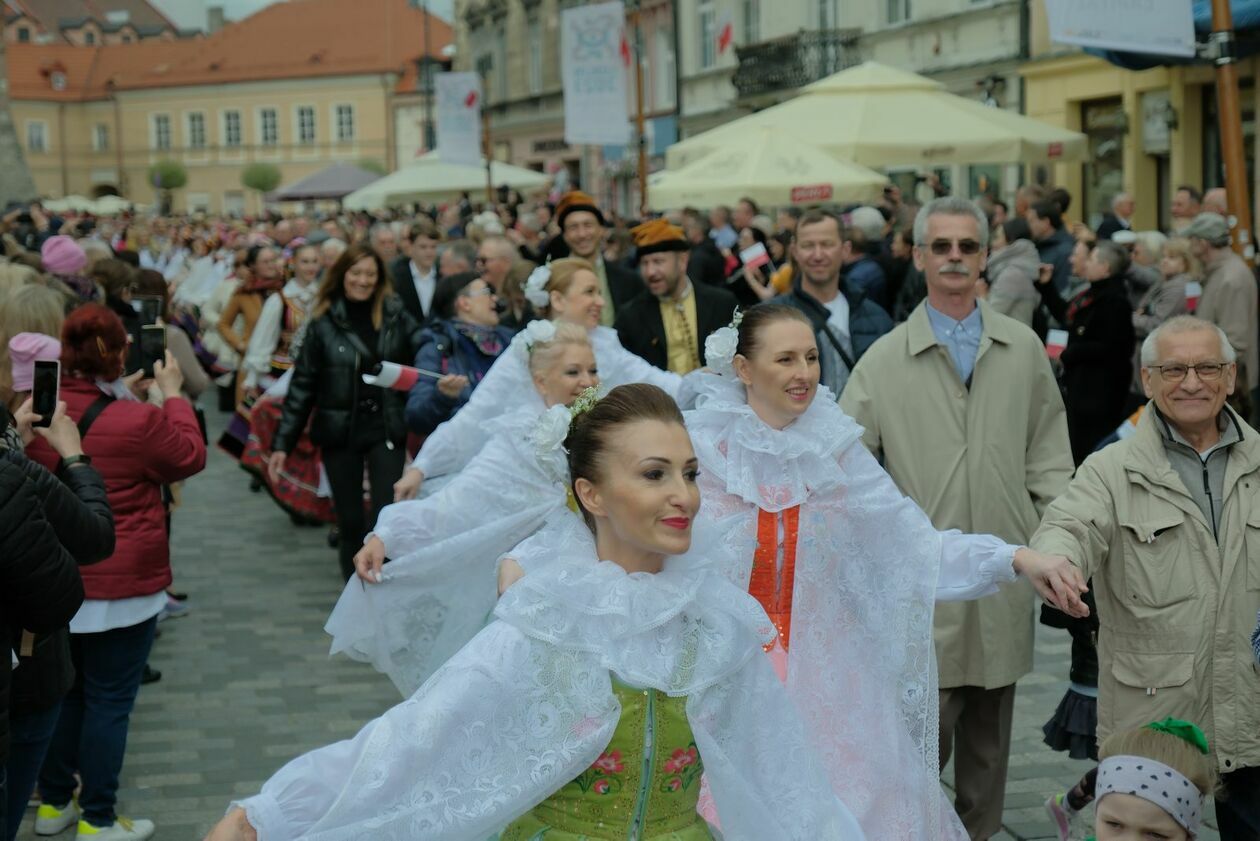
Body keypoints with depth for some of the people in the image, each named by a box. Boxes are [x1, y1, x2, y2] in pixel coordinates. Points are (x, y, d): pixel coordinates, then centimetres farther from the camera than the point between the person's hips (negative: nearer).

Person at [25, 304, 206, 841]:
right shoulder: (139, 421, -21)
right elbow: (191, 457, -3)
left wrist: (123, 397, 12)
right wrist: (173, 394, 5)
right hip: (122, 584, -5)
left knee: (62, 692, 19)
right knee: (109, 701, 5)